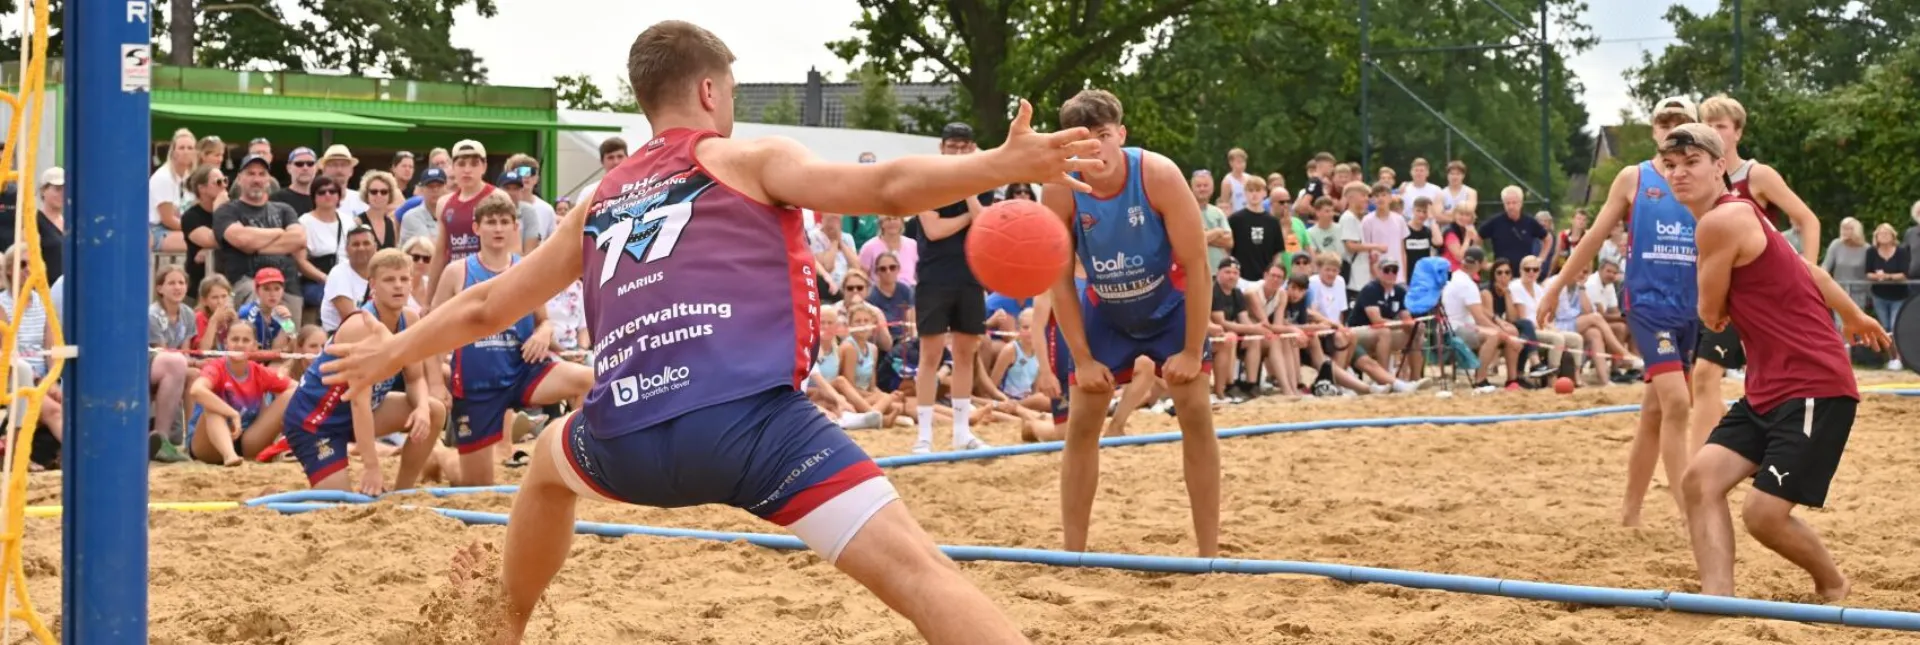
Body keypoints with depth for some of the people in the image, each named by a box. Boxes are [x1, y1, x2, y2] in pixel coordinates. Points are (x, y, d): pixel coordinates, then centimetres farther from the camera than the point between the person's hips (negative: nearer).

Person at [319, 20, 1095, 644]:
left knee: (551, 462, 40)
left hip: (628, 442, 5)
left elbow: (485, 307, 40)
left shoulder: (601, 202, 30)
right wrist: (1004, 164, -4)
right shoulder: (749, 159, 17)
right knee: (919, 571, -13)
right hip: (748, 417, -5)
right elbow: (887, 187, -2)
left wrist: (388, 353, 56)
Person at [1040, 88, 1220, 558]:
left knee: (1195, 411, -9)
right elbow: (1060, 281, -14)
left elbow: (1196, 265, -24)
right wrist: (1083, 359, -15)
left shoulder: (1158, 175, -30)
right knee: (1082, 421, -3)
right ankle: (1073, 552, 5)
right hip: (1105, 312, 2)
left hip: (1170, 306, -2)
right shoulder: (1060, 193, -25)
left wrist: (1193, 352, -22)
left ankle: (1210, 553, -2)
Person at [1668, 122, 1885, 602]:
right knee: (1701, 479, -6)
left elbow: (1710, 315, -7)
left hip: (1815, 388, -10)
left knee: (1764, 513, -12)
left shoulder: (1721, 221, -17)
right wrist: (1853, 317, 40)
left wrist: (1723, 310, 17)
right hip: (1767, 391, 10)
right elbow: (1808, 271, 25)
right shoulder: (1738, 215, 12)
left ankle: (1833, 585, 17)